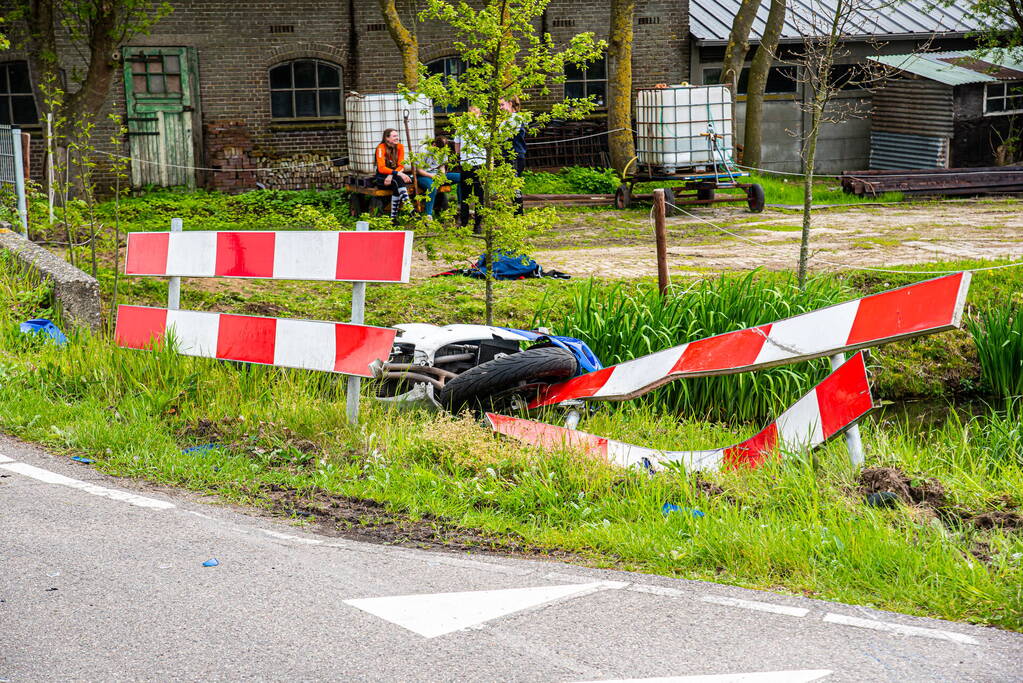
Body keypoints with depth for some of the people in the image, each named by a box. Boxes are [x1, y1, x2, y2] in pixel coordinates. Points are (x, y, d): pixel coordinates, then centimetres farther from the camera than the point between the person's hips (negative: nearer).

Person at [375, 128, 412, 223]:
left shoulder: (399, 147, 2)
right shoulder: (381, 148, -12)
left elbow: (401, 166, -2)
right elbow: (381, 168, -21)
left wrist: (391, 175, -21)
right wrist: (398, 173, -33)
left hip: (394, 177, 3)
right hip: (382, 178, -3)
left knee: (397, 187, -33)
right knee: (398, 180, -34)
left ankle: (394, 217, -33)